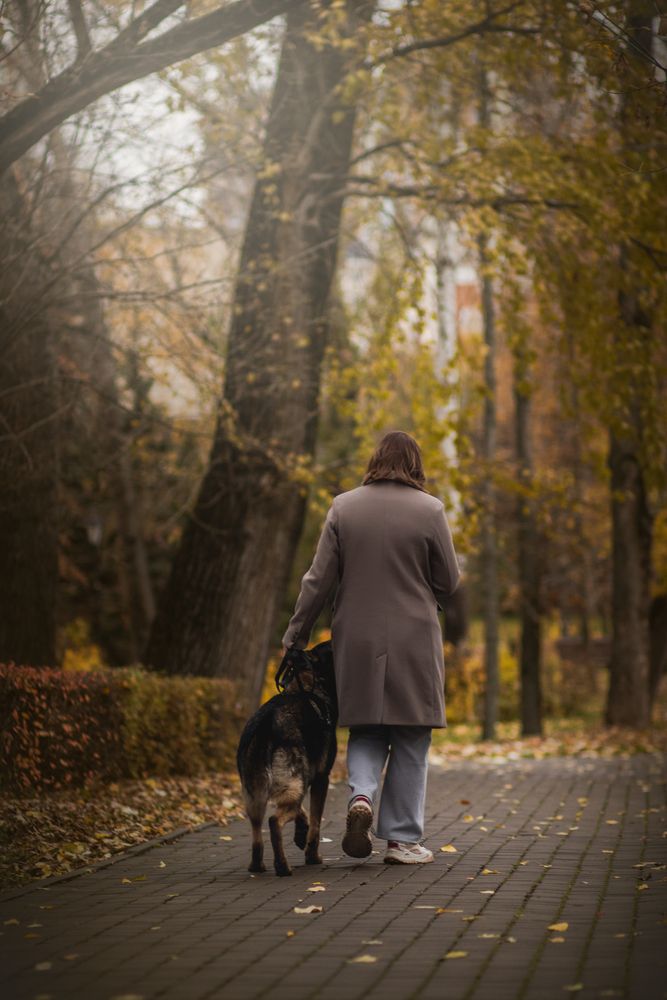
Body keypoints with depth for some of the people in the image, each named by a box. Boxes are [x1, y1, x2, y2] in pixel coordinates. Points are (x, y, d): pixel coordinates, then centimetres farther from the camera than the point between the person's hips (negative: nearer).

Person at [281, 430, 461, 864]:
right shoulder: (429, 510, -5)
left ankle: (361, 796, -10)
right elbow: (449, 581, 0)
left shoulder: (343, 507, 1)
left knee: (366, 728, 15)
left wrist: (296, 634, 6)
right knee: (410, 739, 6)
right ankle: (403, 838, 9)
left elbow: (319, 579, 0)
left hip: (357, 639, 2)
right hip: (414, 638, -2)